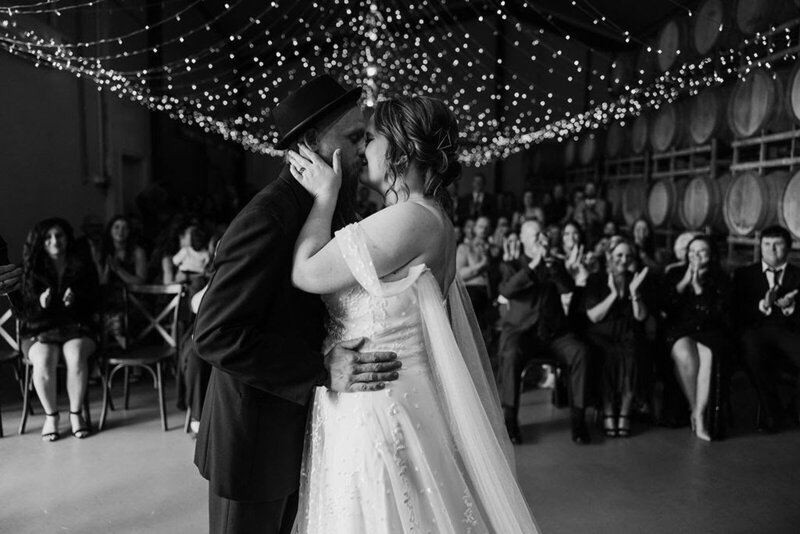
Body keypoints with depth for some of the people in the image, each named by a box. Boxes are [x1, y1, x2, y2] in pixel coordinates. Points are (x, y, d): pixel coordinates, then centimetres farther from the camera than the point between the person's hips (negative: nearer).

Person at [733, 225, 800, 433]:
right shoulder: (744, 274, 17)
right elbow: (737, 312, 4)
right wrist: (763, 305, -12)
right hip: (756, 331, 0)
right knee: (752, 349, -37)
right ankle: (770, 414, -22)